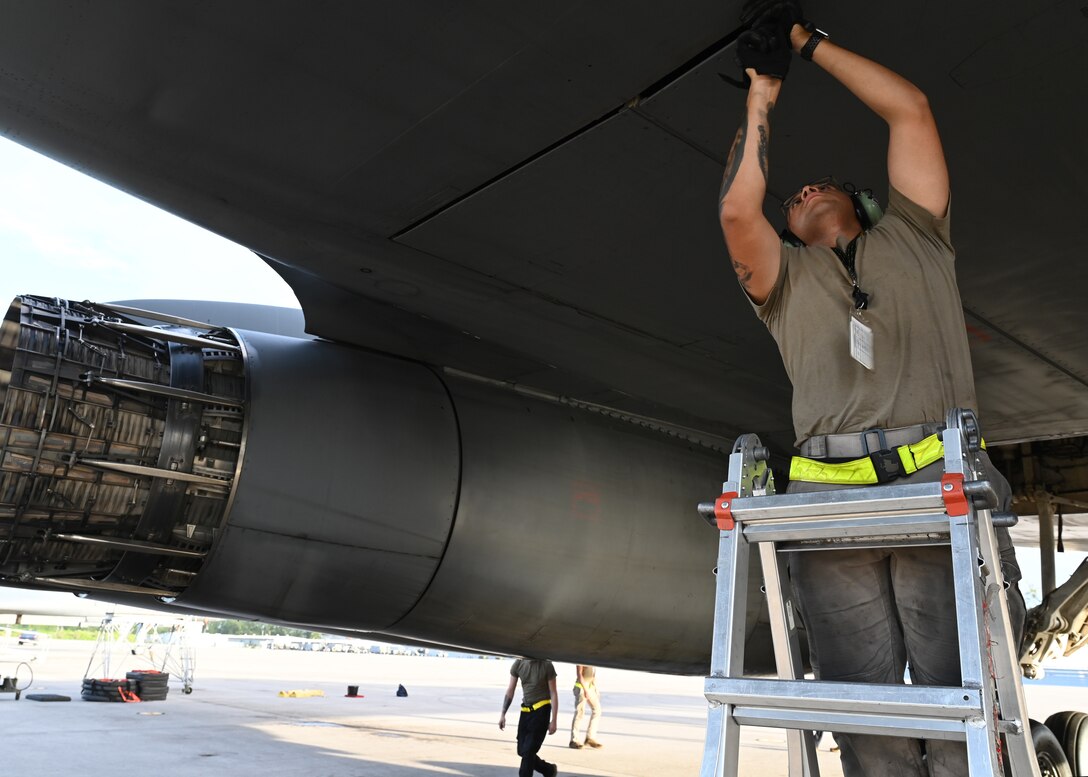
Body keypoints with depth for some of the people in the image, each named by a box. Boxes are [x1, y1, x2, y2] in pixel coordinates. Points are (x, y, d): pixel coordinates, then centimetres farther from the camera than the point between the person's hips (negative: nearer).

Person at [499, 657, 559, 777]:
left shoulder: (546, 665, -12)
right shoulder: (518, 664, -1)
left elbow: (553, 694, -8)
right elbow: (510, 691, 5)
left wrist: (554, 720, -11)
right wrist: (503, 714, 0)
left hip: (541, 710, -5)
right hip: (525, 711, 5)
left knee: (528, 751, -9)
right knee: (522, 751, 9)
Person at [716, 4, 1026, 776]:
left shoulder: (912, 237, 25)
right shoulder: (787, 277, 24)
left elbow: (912, 110, 20)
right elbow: (737, 209, 6)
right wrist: (763, 92, 17)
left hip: (941, 482, 0)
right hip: (829, 499, 1)